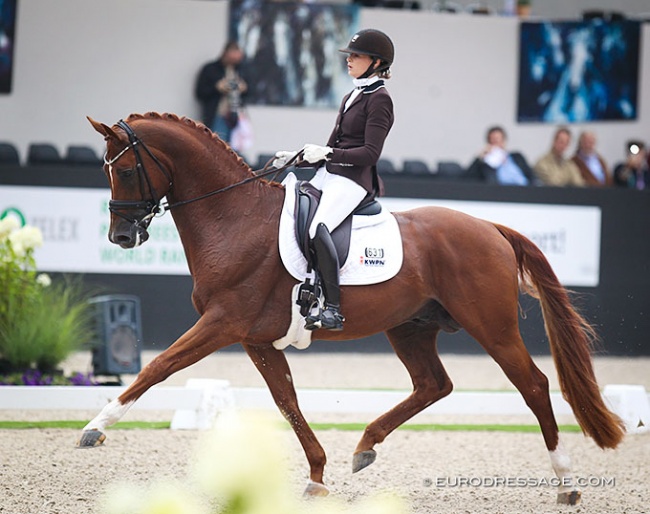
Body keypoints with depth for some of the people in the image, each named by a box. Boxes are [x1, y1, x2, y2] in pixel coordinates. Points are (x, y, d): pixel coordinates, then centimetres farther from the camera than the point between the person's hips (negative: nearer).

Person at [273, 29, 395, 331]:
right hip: (327, 176, 10)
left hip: (353, 181, -10)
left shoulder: (379, 100, -6)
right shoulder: (351, 98, 22)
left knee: (318, 228, -33)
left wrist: (327, 154, -22)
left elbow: (370, 153, -16)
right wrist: (297, 158, 11)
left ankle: (332, 310, -36)